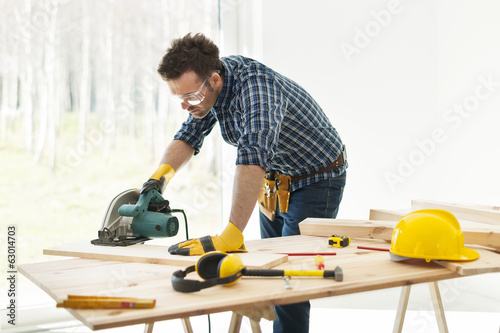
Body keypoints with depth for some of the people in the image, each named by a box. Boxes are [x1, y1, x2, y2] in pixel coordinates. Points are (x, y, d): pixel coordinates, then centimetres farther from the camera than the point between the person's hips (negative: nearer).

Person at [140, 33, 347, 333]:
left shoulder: (256, 85, -36)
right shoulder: (207, 84, -10)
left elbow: (253, 157, -49)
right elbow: (190, 135, 3)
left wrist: (231, 236, -57)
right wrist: (161, 173, -18)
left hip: (316, 181, -8)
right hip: (274, 181, 8)